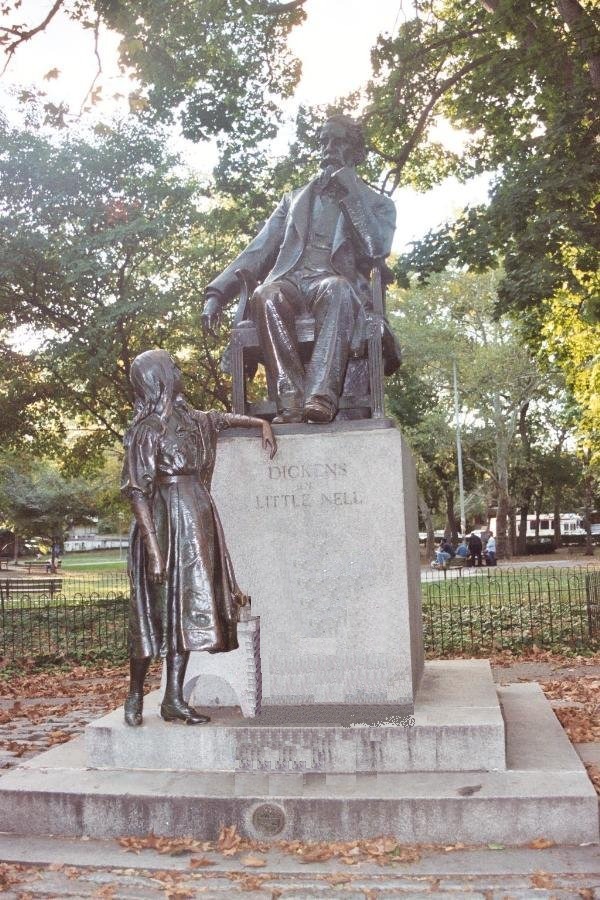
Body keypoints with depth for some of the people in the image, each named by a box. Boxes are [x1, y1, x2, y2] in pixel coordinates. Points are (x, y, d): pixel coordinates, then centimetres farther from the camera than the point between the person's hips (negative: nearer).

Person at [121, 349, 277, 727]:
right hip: (166, 524, -7)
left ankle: (175, 698, 12)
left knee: (186, 610, 6)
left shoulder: (192, 419, 11)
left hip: (197, 525, 7)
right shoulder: (147, 430, -10)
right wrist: (154, 547, -21)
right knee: (156, 611, -2)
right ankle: (135, 697, 12)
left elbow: (223, 418, 35)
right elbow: (138, 493, -15)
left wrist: (261, 423, 32)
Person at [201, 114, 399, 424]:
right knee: (266, 295, -35)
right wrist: (218, 292, 5)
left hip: (338, 285, -2)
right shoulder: (295, 199, 28)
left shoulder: (377, 204, 20)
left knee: (336, 289, -39)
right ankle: (291, 403, -45)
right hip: (291, 282, 2)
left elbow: (376, 251, -1)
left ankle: (320, 398, -53)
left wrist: (349, 192, -1)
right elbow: (258, 251, 20)